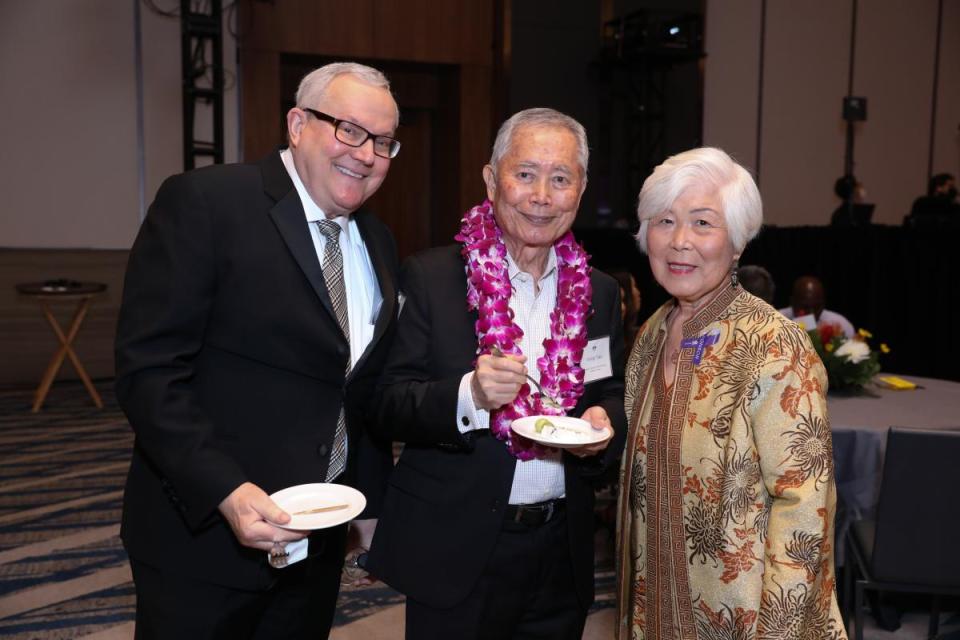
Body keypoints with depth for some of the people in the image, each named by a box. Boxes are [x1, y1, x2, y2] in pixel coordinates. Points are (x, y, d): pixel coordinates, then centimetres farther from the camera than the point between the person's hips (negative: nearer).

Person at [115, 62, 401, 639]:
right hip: (205, 532, -5)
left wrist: (373, 500, 10)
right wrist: (227, 491, -25)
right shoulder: (202, 202, -12)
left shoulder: (378, 243, 8)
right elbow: (148, 370, -17)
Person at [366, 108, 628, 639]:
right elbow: (389, 406, -10)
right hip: (456, 552, -3)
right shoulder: (429, 277, -8)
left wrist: (604, 421, -12)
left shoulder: (599, 293, 4)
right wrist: (469, 394, -28)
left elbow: (613, 396, 11)